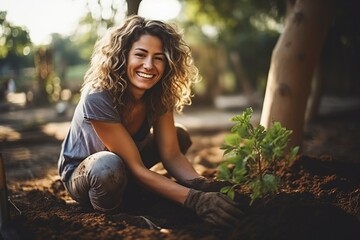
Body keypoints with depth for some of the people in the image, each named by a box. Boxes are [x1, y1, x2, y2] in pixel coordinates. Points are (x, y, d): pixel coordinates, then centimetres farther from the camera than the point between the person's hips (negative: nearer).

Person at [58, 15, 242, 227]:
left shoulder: (159, 94, -17)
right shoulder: (98, 98, -36)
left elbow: (171, 154, -19)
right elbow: (135, 168, -35)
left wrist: (201, 185, -40)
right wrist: (194, 199, -44)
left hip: (124, 166, 7)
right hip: (82, 172, -7)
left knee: (179, 136, -4)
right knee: (110, 166, -40)